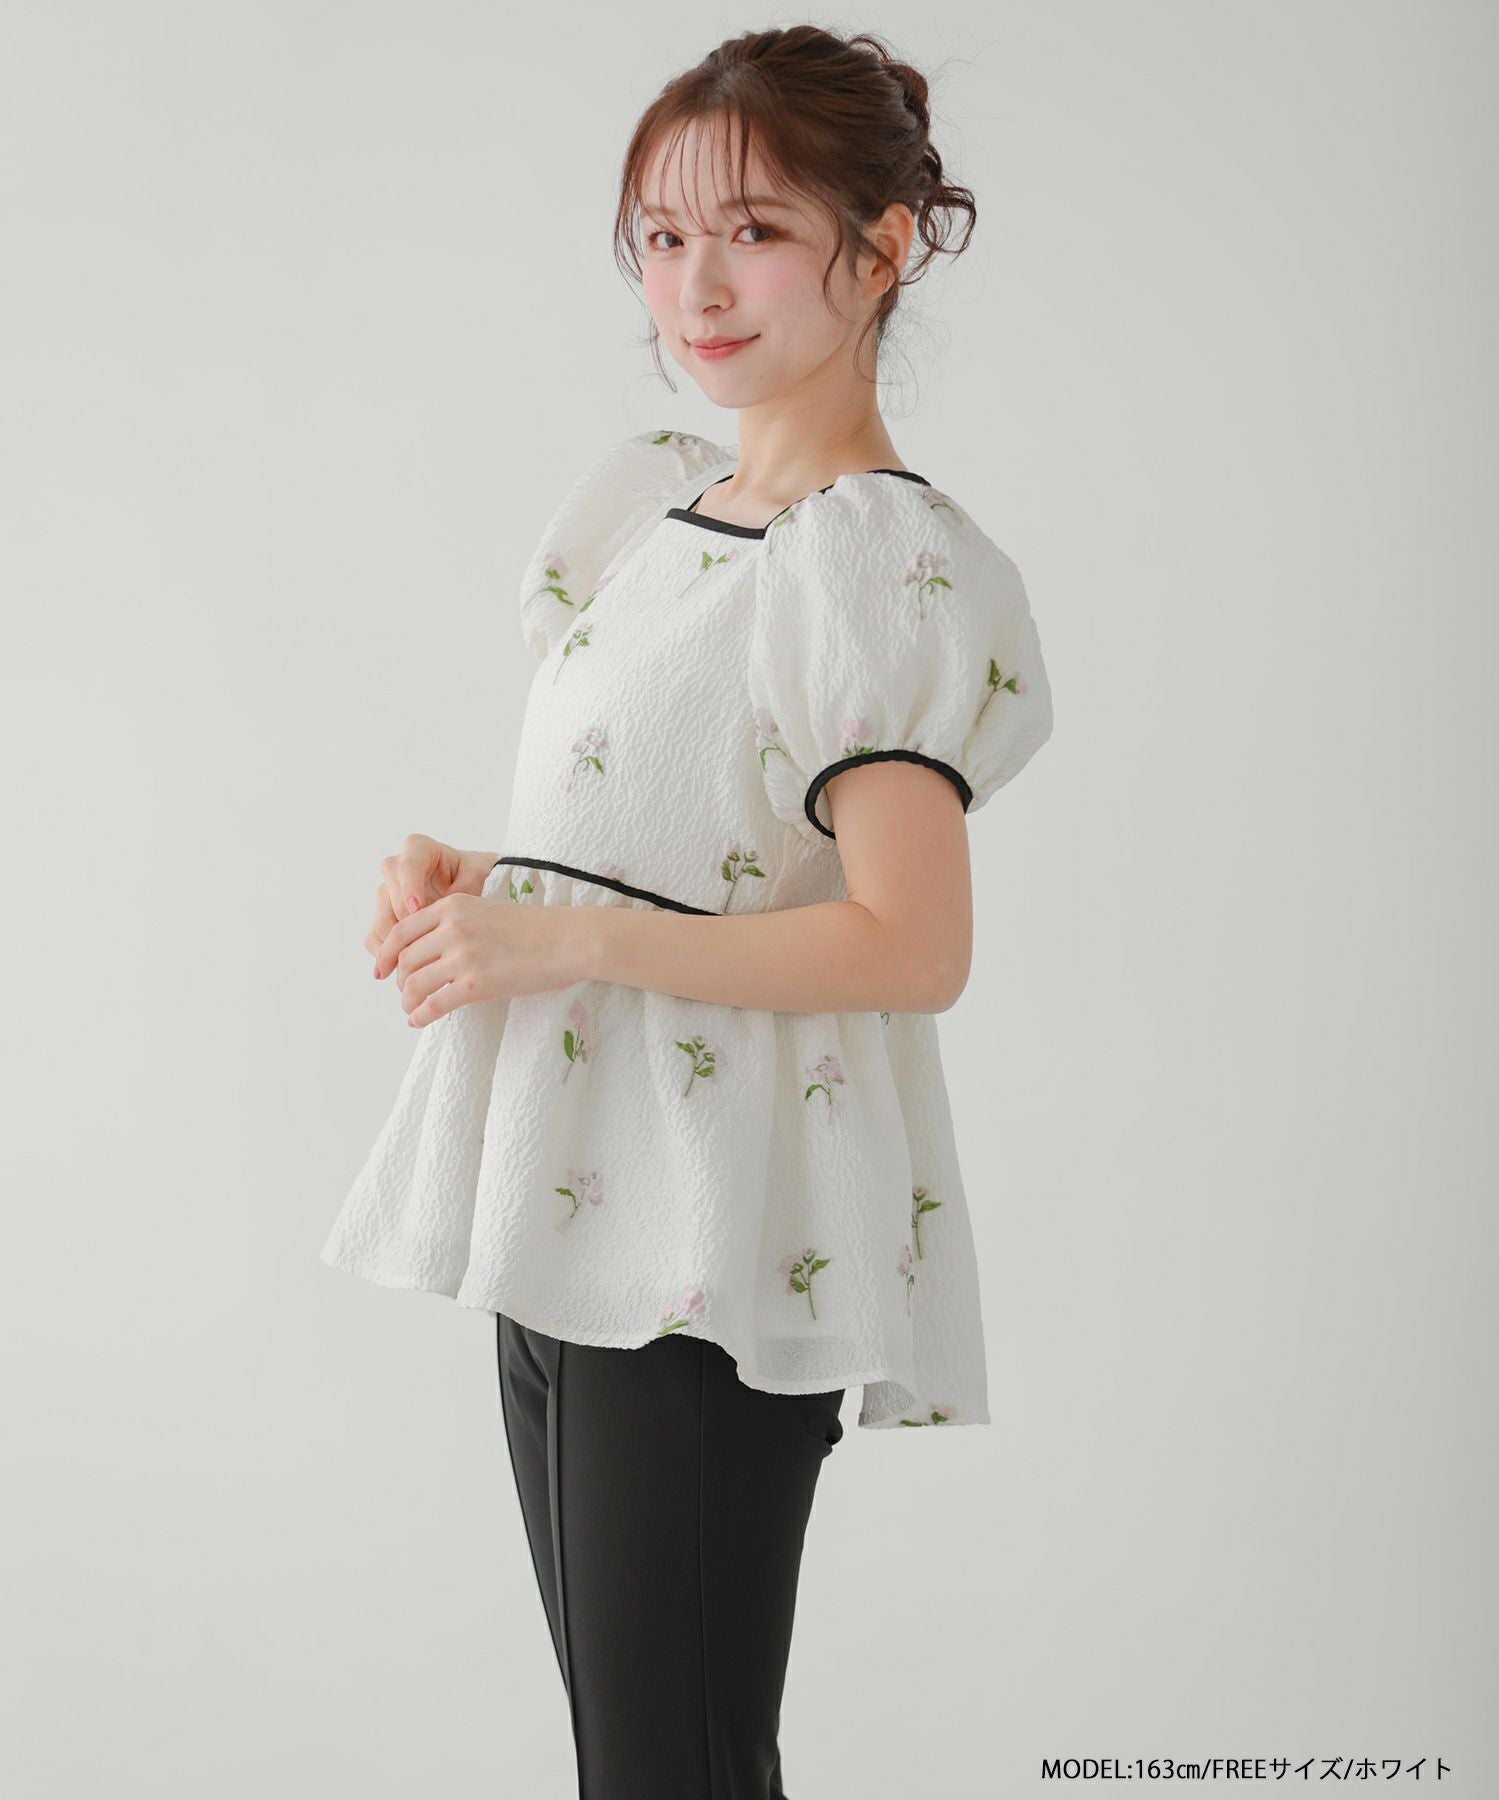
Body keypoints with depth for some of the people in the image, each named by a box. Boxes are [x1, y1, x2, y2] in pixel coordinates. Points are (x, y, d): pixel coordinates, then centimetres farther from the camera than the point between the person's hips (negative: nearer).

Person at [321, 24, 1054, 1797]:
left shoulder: (884, 560, -12)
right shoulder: (649, 501, 14)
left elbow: (910, 947, -20)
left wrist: (568, 936, -22)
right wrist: (466, 885, 3)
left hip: (718, 1246, -8)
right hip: (569, 1195, 8)